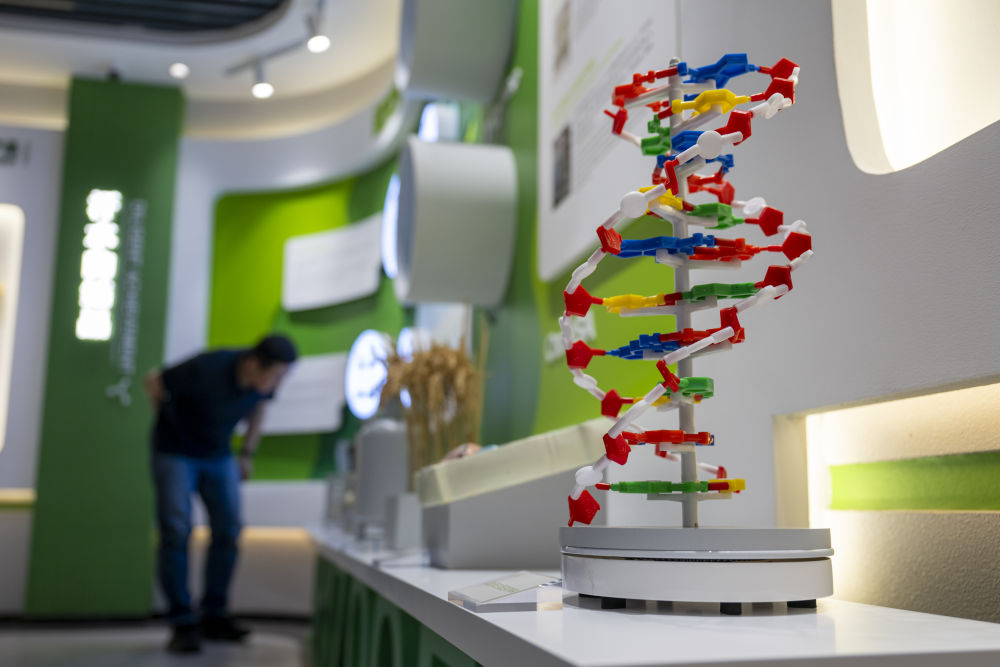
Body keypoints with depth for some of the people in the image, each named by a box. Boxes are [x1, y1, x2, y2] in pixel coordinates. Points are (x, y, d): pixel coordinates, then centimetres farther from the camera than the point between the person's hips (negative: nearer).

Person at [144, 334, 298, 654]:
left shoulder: (264, 379, -16)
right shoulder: (206, 370, -33)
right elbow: (154, 381, -15)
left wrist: (247, 453, 6)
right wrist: (171, 426, 0)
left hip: (218, 455, 5)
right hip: (176, 452, -5)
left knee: (228, 529, -2)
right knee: (176, 531, -13)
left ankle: (214, 615, 10)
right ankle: (182, 623, -5)